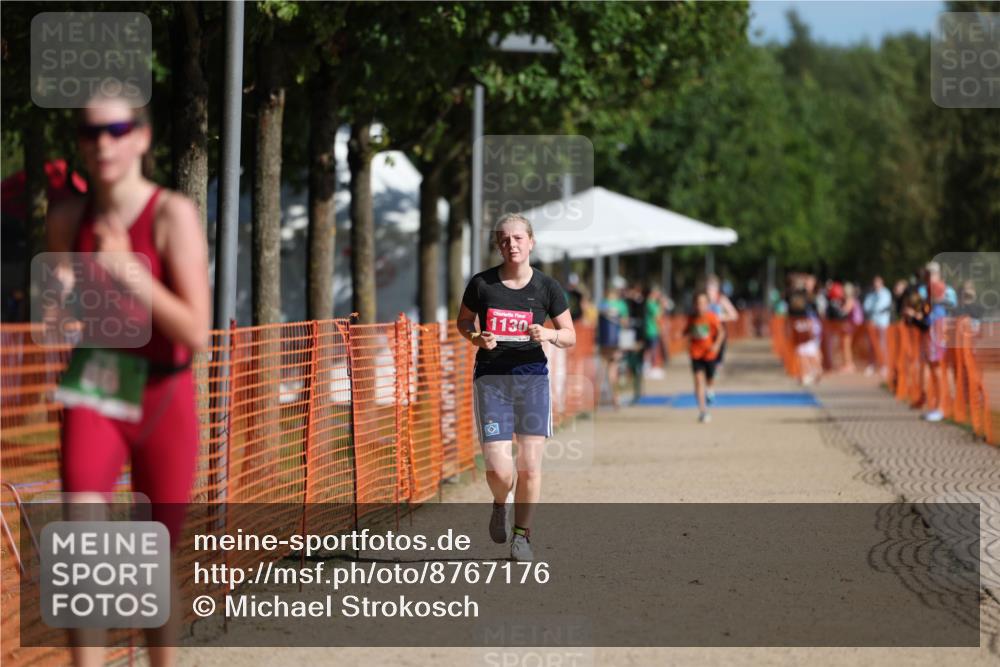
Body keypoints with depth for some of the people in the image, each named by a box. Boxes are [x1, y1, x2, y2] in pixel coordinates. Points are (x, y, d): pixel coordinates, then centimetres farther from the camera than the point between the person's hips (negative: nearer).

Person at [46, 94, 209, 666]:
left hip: (163, 402, -2)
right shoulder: (68, 220, 2)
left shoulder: (173, 215, -12)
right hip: (94, 395, 2)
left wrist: (134, 275, -28)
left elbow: (197, 334, -18)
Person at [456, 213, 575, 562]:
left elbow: (570, 337, 6)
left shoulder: (546, 287, 0)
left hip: (532, 376, 1)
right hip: (491, 378, -1)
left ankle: (522, 534, 16)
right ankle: (500, 505, 26)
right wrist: (476, 338, -6)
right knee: (499, 469, -9)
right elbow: (463, 321, 15)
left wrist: (548, 334, -15)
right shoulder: (481, 283, -1)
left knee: (530, 465, -3)